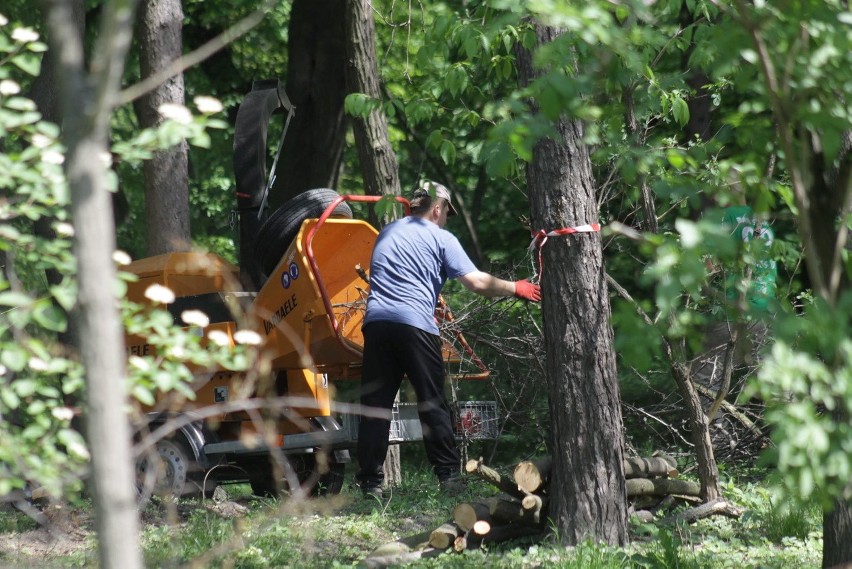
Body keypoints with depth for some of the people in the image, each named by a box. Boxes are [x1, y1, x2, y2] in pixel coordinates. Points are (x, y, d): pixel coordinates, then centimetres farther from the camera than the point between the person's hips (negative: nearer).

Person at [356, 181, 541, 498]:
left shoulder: (387, 233, 22)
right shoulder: (441, 239, 6)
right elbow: (477, 283, -2)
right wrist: (515, 289, 12)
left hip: (377, 321, 4)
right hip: (416, 325, -4)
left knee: (375, 404, 5)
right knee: (433, 404, 2)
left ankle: (370, 481, 2)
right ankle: (448, 477, 1)